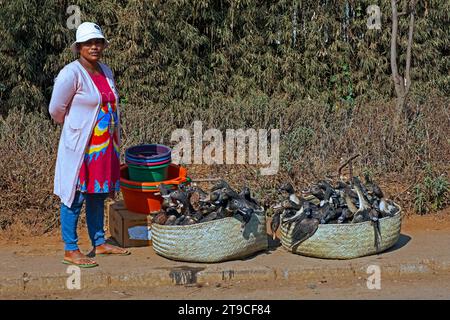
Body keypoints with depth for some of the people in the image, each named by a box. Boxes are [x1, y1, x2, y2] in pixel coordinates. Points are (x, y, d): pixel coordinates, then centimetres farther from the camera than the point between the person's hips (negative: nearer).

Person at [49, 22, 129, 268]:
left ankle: (99, 243, 28)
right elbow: (56, 110, -10)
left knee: (98, 196, 16)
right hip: (80, 146, -7)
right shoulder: (71, 73, -15)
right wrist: (75, 127, 6)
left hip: (105, 146, 7)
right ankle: (70, 251, 8)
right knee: (75, 197, -1)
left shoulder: (106, 72, 9)